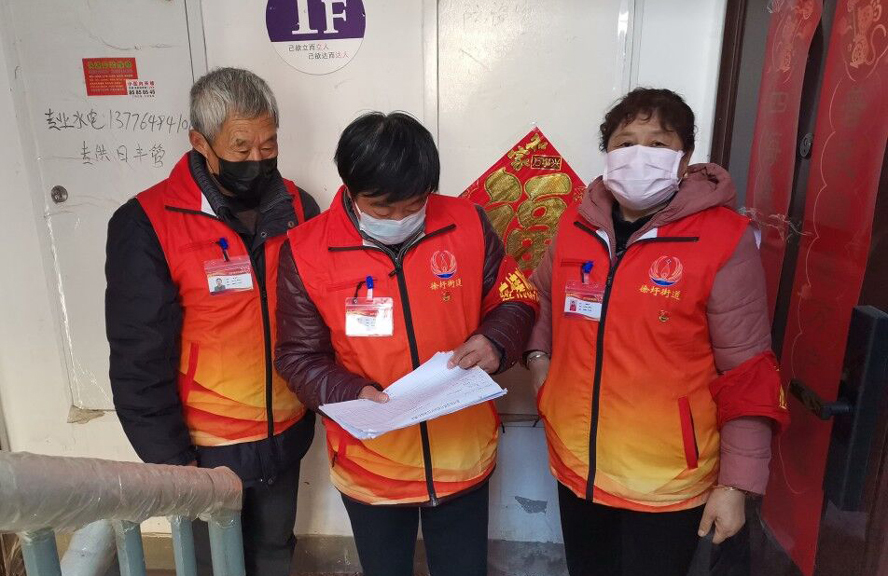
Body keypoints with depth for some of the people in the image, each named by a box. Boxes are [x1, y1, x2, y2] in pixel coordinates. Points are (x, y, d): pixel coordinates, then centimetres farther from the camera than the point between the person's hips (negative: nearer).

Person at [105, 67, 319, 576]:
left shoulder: (298, 209, -5)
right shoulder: (148, 225, -17)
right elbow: (140, 358, -14)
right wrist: (169, 456, -10)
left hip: (286, 433, 4)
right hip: (208, 445, -3)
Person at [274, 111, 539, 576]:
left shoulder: (468, 224, -10)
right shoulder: (306, 251, -13)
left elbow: (515, 298, 2)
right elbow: (298, 356, -7)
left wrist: (496, 341, -19)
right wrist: (352, 395, -24)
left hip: (462, 458, 1)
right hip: (370, 468, 0)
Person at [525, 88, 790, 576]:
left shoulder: (723, 239, -14)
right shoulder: (576, 224, -2)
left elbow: (747, 372, -12)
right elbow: (541, 294, 17)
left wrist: (736, 483, -11)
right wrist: (538, 353, 0)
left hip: (667, 481, -4)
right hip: (575, 463, 5)